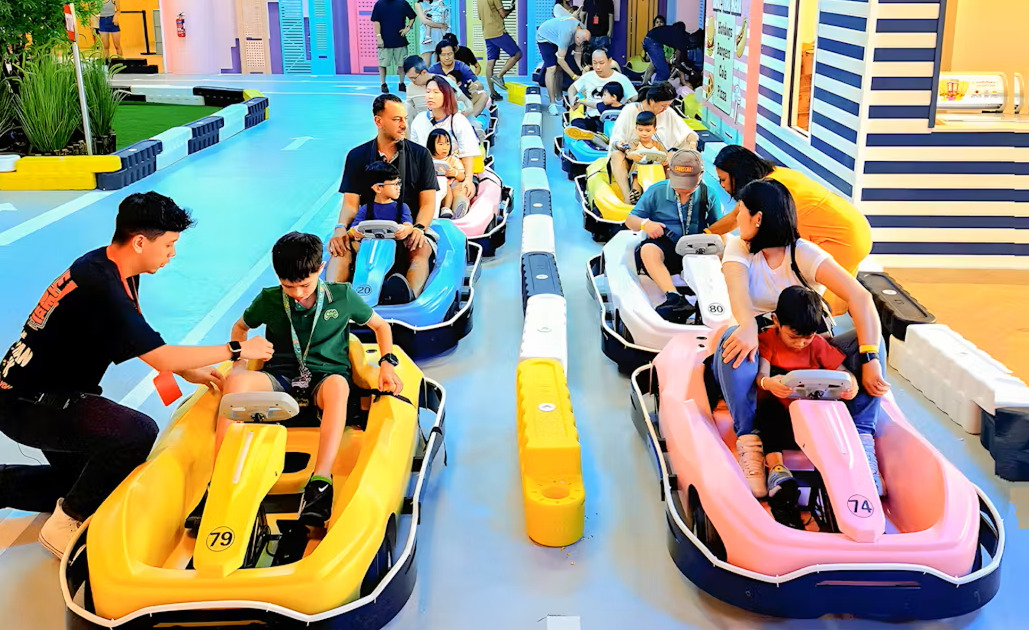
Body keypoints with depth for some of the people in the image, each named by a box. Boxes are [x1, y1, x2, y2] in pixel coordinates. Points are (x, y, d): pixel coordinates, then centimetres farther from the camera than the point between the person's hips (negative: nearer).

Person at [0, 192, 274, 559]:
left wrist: (189, 371, 6)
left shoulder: (113, 269, 2)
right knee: (139, 433, -28)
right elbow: (162, 358, -26)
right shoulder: (101, 288, -28)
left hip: (43, 390, 10)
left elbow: (142, 341, 15)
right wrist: (238, 350, -17)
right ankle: (66, 526, -9)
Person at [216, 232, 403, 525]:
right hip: (281, 379, 2)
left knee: (338, 385, -41)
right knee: (236, 380, -32)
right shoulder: (269, 300, 3)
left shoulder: (342, 296, 0)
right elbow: (240, 327, 24)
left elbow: (380, 325, 14)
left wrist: (387, 363, -1)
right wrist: (239, 362, 7)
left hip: (325, 378, -1)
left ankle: (320, 480, -49)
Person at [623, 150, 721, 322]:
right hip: (665, 249, -1)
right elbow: (630, 219, 8)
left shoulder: (708, 195, 7)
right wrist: (645, 224, -16)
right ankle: (673, 297, -54)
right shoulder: (656, 191, 4)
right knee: (648, 249, -36)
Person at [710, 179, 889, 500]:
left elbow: (860, 297, -22)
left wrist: (870, 358, -36)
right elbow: (738, 291, -25)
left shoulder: (804, 253, -9)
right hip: (757, 349, 0)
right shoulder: (739, 248, -2)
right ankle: (749, 443, -37)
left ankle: (861, 439, -28)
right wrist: (749, 326, -49)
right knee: (733, 341, -34)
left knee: (867, 337, -22)